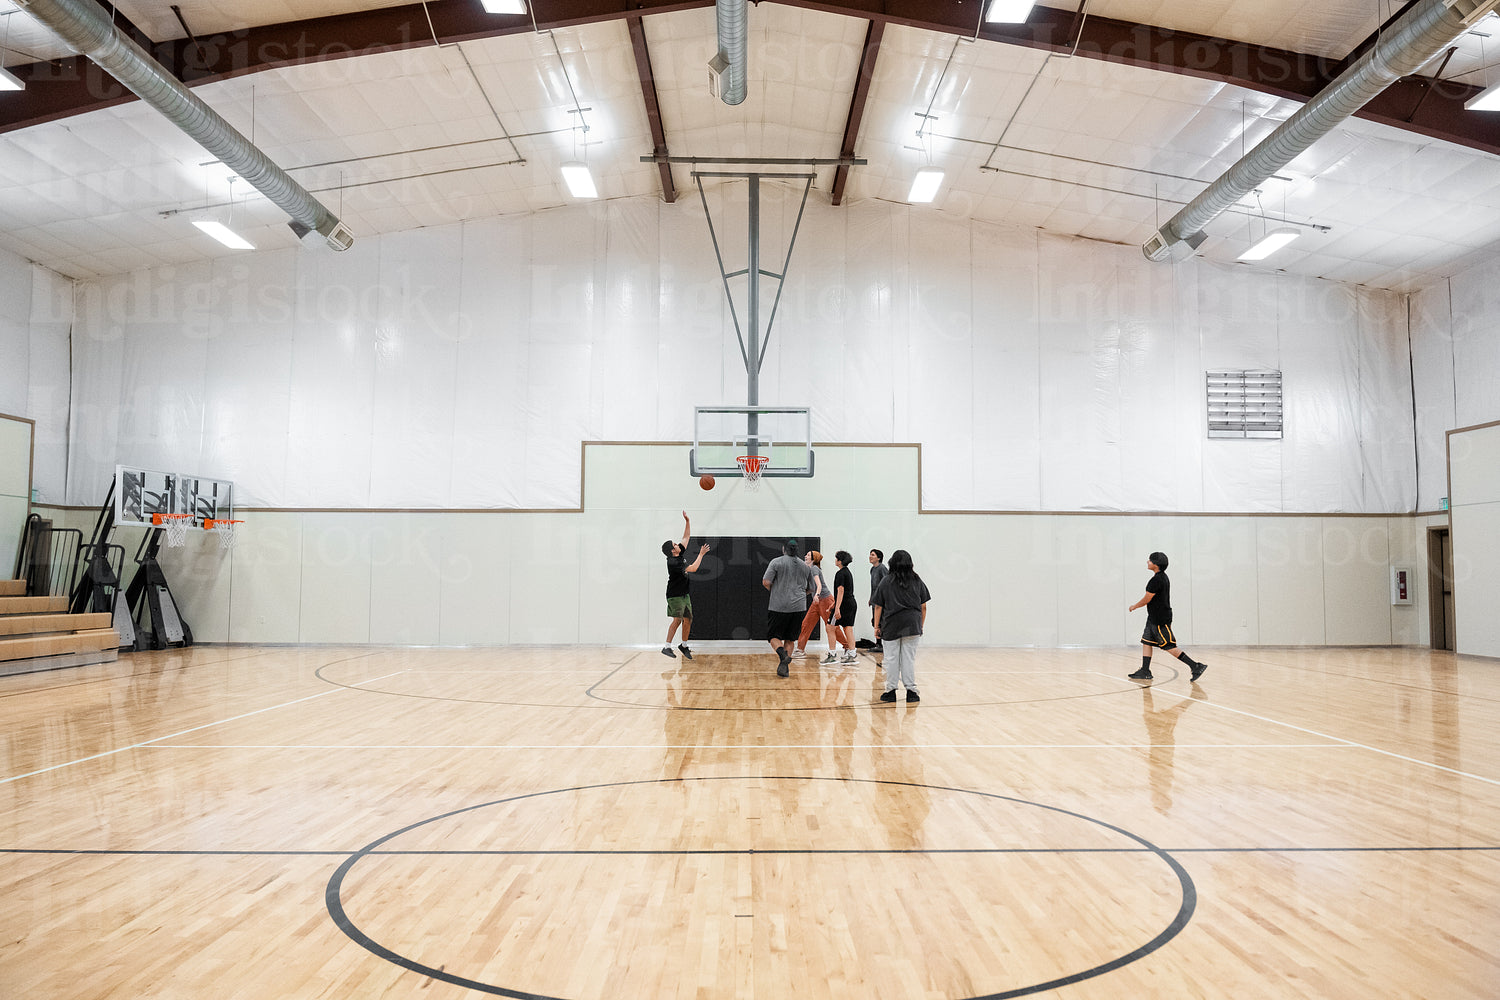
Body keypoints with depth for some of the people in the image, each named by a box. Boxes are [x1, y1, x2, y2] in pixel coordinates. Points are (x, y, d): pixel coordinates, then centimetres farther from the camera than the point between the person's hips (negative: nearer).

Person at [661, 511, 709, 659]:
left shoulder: (681, 554, 6)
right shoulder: (673, 562, -20)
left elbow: (686, 536, 14)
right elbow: (693, 569, -24)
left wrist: (687, 521, 6)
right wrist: (701, 554, -17)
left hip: (685, 594, 8)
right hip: (675, 595, -8)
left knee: (688, 619, 7)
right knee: (677, 619, -15)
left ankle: (683, 645, 21)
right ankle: (667, 647, -14)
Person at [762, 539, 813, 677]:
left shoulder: (776, 562, -2)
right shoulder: (805, 566, 11)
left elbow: (766, 582, -9)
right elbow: (810, 588, 19)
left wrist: (774, 590, 10)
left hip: (778, 606, -3)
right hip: (798, 607, 3)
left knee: (773, 635, 7)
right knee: (790, 639, 13)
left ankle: (782, 654, -20)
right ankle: (783, 667, 6)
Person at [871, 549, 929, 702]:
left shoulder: (886, 581, 0)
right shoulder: (917, 581, 5)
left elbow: (878, 606, 0)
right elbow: (923, 606, 6)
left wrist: (876, 626, 5)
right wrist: (921, 625, 14)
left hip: (891, 624, -1)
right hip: (912, 624, 1)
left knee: (891, 658, 7)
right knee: (909, 658, 5)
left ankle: (891, 690, 11)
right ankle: (911, 691, 5)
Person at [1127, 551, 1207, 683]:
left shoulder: (1156, 580, -20)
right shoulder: (1163, 577, 12)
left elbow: (1147, 599, -16)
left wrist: (1134, 606, 0)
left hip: (1160, 620, -10)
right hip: (1154, 618, 10)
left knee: (1170, 646, -7)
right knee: (1146, 641, 11)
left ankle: (1196, 666, -4)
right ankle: (1145, 672, 13)